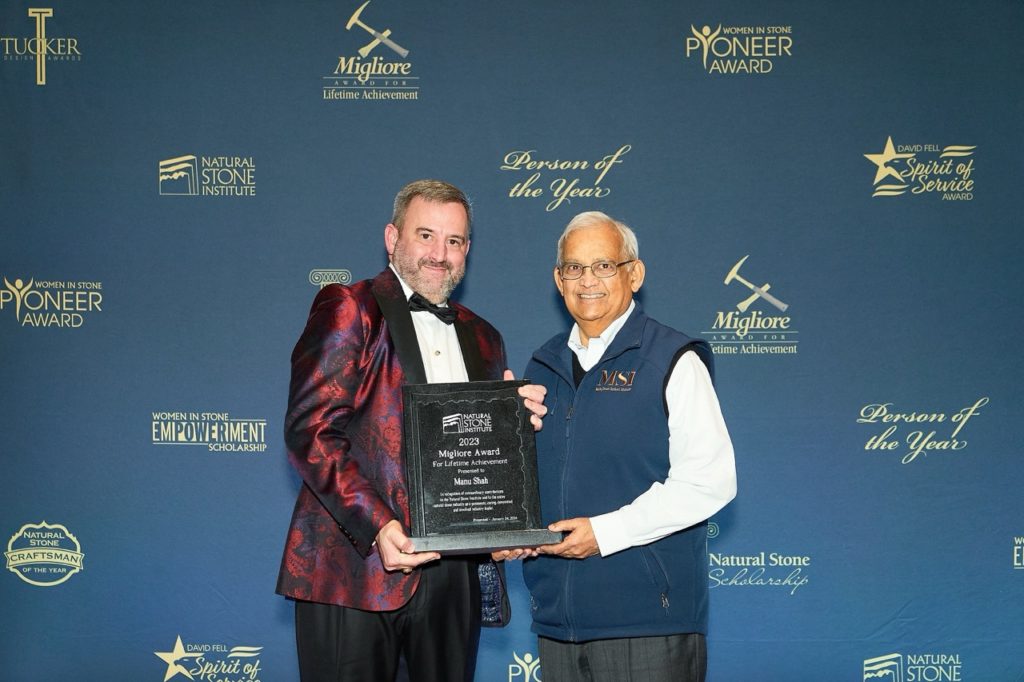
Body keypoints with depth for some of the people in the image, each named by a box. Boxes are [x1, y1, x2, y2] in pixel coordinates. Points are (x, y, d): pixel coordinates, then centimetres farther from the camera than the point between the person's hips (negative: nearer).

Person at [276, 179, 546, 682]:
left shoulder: (482, 338, 18)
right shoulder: (348, 309, -1)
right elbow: (309, 430, -11)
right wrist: (376, 527, -21)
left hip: (455, 570, 6)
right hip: (355, 563, -5)